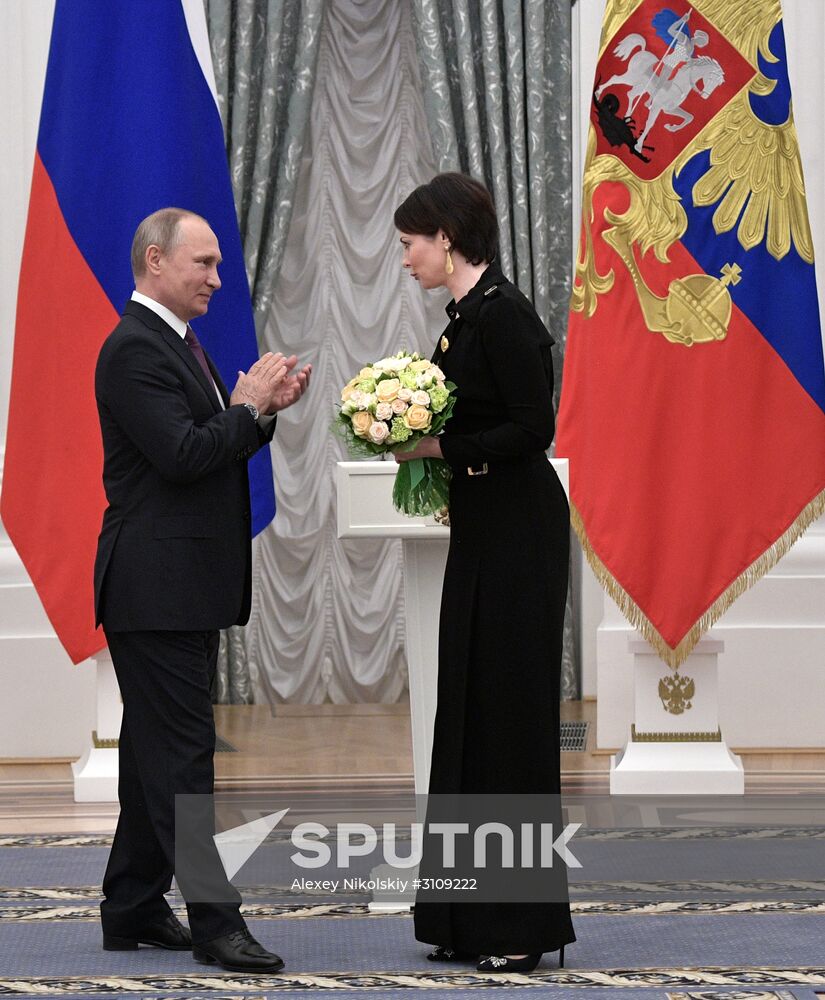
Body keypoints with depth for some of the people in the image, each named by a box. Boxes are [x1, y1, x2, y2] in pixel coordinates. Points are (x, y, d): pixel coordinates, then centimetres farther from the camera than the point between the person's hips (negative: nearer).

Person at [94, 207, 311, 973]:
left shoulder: (175, 344, 18)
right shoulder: (135, 349, -15)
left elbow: (212, 448, 19)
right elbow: (182, 455, -23)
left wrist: (263, 408, 4)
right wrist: (248, 408, -11)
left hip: (182, 587, 10)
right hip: (157, 586, -10)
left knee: (157, 748, 13)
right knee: (182, 752, -9)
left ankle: (133, 909, 20)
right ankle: (214, 921, -10)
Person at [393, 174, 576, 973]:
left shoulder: (502, 315, -16)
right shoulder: (467, 315, 13)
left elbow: (533, 427, -21)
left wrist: (439, 448, -16)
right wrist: (423, 447, 5)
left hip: (518, 538, -10)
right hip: (483, 536, 10)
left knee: (509, 707, -6)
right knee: (468, 708, 11)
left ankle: (523, 924, 1)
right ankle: (474, 918, 17)